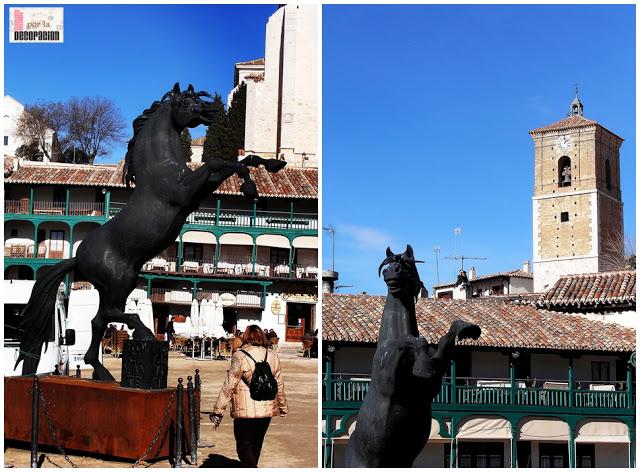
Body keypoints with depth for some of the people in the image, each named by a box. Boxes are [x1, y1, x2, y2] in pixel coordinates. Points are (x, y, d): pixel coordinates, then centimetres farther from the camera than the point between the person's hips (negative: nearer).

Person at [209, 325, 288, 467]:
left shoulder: (240, 356, -11)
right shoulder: (273, 356, 6)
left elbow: (229, 386, -12)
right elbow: (279, 386, 12)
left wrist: (218, 411, -7)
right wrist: (283, 408, 24)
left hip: (245, 411, -6)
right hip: (267, 410, 6)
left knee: (244, 447, 2)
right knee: (256, 446, 19)